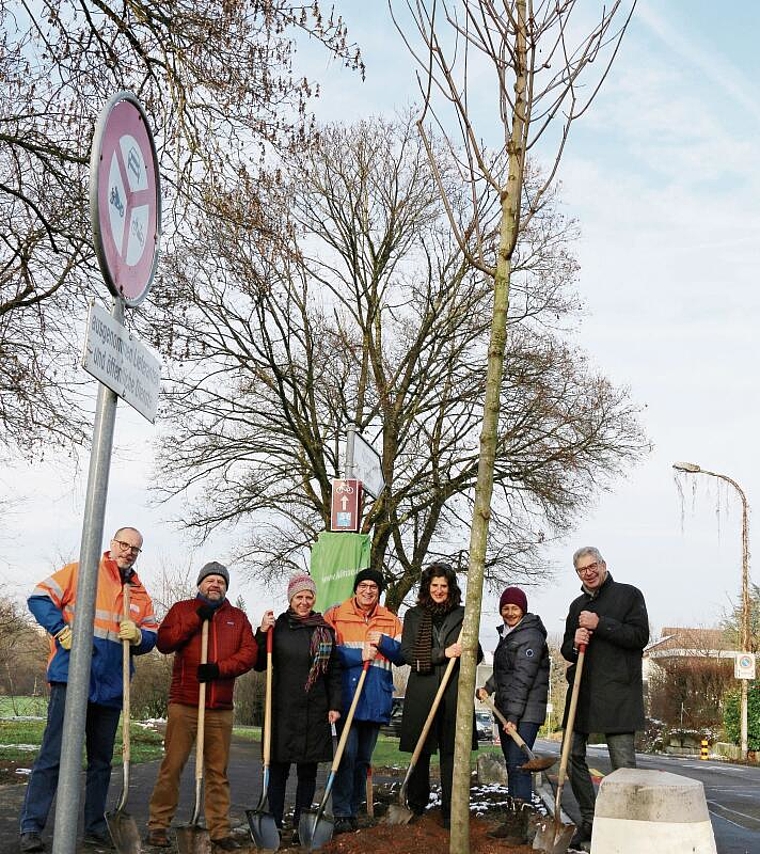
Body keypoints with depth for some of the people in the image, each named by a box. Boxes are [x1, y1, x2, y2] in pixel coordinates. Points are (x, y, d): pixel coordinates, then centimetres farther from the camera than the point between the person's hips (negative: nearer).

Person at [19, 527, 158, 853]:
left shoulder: (140, 594, 15)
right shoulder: (80, 572, 1)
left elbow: (151, 636, 14)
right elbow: (40, 598, -3)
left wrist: (138, 635, -9)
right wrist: (63, 632, -14)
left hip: (111, 688, 6)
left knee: (102, 760, 13)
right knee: (54, 754, -7)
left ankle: (95, 827, 24)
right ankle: (31, 828, 1)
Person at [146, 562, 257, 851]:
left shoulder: (238, 617, 15)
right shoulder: (182, 609, 10)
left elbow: (249, 653, 4)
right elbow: (164, 642, -4)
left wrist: (218, 668, -11)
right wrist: (196, 619, -10)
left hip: (221, 709, 2)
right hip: (184, 704, -2)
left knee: (218, 772, 4)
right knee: (172, 766, -3)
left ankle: (219, 830, 10)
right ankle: (158, 825, 6)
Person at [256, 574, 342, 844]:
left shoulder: (325, 630, 7)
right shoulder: (277, 626, 2)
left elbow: (334, 672, 10)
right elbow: (259, 665, 3)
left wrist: (335, 705, 2)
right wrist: (262, 633, -10)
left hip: (315, 711, 1)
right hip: (282, 710, -1)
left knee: (308, 771, 6)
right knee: (278, 769, 2)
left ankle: (300, 827, 15)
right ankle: (274, 826, 10)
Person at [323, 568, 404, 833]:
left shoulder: (391, 621, 11)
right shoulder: (335, 615, 1)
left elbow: (402, 656, 7)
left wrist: (383, 642, -10)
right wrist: (358, 655, -16)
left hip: (376, 699, 4)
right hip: (347, 696, -4)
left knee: (364, 758, 11)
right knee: (347, 753, -12)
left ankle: (354, 811, 20)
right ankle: (341, 813, -5)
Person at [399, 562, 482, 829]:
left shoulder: (462, 615, 12)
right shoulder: (413, 615, 10)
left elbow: (477, 654, 15)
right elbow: (407, 653, -2)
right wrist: (443, 653, -13)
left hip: (454, 691, 0)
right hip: (422, 691, 0)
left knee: (451, 753, 0)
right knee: (420, 752, 6)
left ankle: (450, 812, 5)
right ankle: (416, 806, 22)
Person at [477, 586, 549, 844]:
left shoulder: (531, 636, -12)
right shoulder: (506, 634, 16)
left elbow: (523, 679, -19)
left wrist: (514, 717, -22)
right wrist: (487, 687, 9)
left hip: (525, 713, -9)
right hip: (505, 710, 9)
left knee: (518, 764, -12)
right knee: (511, 764, 11)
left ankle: (521, 826, -9)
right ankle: (515, 819, 17)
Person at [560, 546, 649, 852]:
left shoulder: (628, 595, 1)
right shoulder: (577, 605, 18)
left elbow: (640, 636, -10)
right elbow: (567, 650, 21)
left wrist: (599, 624, -15)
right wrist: (574, 643, -3)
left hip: (617, 694, -6)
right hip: (581, 690, 6)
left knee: (623, 764, -4)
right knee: (573, 755, 6)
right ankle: (589, 821, 18)